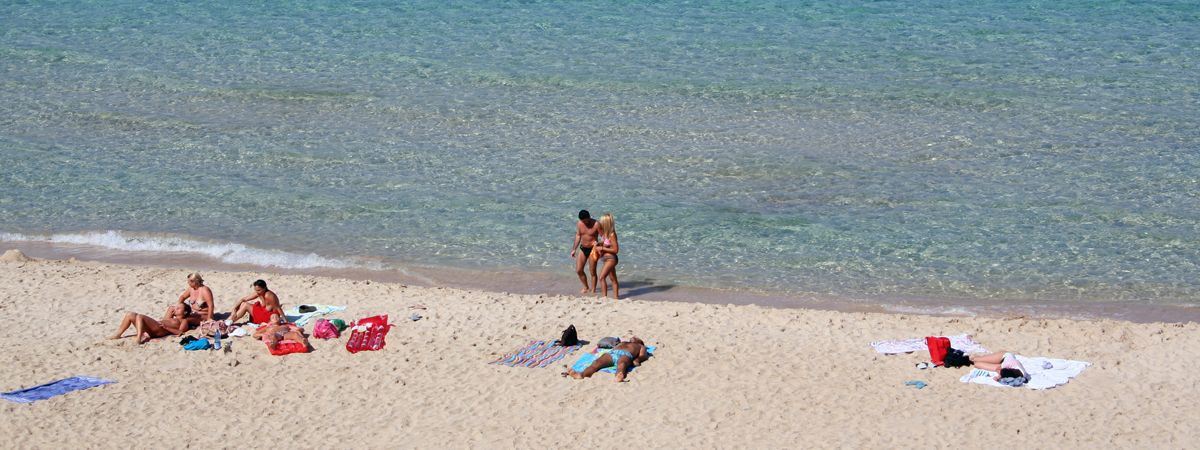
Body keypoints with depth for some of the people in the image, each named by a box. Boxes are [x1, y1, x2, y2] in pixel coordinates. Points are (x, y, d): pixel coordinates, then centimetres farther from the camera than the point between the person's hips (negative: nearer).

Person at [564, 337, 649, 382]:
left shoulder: (640, 346, 36)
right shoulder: (623, 343, 48)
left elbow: (643, 355, 16)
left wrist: (637, 360, -8)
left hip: (626, 355, -3)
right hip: (611, 353, 3)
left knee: (621, 363, -42)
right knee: (597, 363, -30)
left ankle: (619, 376, -77)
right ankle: (581, 374, -60)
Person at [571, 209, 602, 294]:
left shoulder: (596, 224, -17)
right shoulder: (579, 224, -2)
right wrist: (574, 249, 13)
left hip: (592, 249, -5)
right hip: (582, 248, 5)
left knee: (592, 272, -1)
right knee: (578, 270, 6)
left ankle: (593, 290, 13)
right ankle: (586, 287, 27)